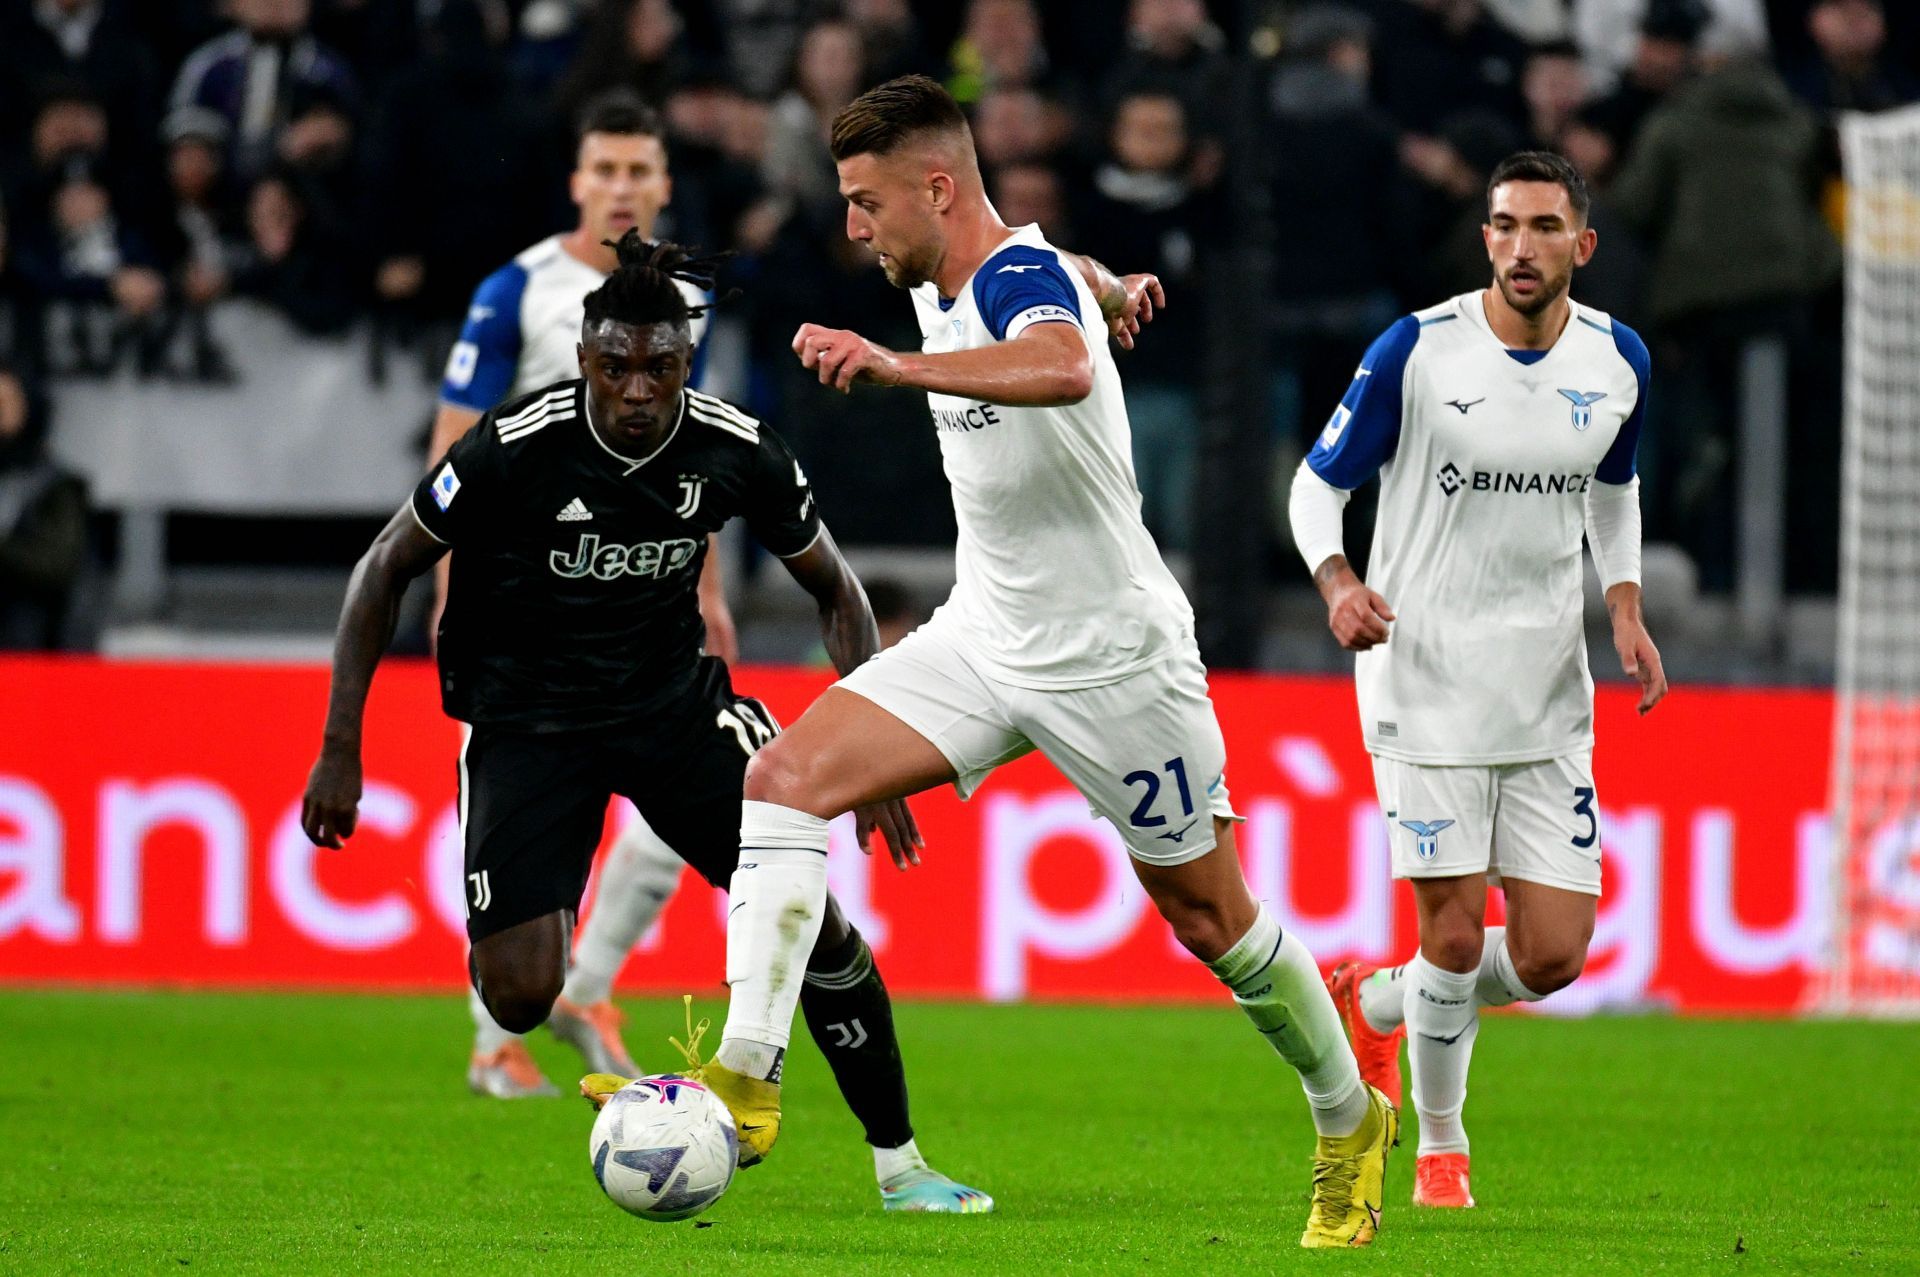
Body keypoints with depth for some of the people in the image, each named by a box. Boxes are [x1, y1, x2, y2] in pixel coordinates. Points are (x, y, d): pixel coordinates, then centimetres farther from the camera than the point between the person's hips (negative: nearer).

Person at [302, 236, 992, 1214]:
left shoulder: (737, 452, -13)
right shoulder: (513, 449, -22)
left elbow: (832, 587, 3)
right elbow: (385, 572, -9)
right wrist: (341, 750, -11)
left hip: (672, 696, 3)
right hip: (527, 718, -3)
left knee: (805, 905, -12)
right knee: (520, 998, -20)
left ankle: (897, 1164, 3)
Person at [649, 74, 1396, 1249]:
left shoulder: (1021, 276, -23)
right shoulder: (949, 286, 3)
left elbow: (1065, 369, -48)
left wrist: (896, 365, -58)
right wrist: (1112, 288, 44)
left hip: (1111, 657, -8)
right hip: (985, 637, 8)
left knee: (1209, 918, 6)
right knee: (785, 780, -13)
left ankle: (1351, 1123, 30)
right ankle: (746, 1085, -20)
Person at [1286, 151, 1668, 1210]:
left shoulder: (1618, 360, 3)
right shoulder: (1416, 350, -10)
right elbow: (1317, 482, -2)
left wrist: (1626, 609, 7)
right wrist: (1336, 583, -21)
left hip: (1551, 697, 4)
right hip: (1426, 679, -4)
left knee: (1552, 956, -1)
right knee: (1455, 935, -7)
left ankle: (1375, 1004, 29)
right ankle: (1440, 1149, 18)